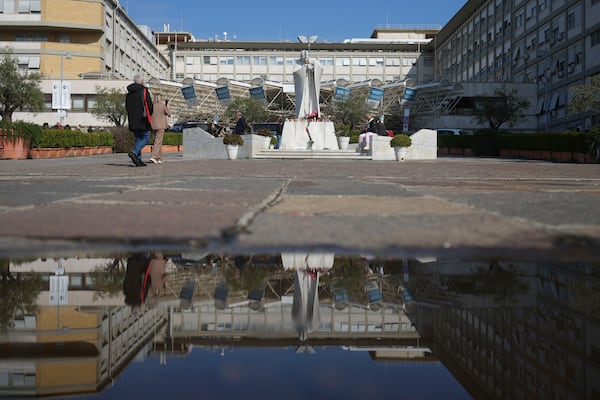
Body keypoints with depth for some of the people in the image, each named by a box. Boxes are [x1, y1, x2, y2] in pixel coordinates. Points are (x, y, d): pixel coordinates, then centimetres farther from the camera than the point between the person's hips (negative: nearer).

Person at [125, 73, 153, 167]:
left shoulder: (129, 93, 13)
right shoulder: (143, 90, -8)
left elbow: (127, 107, 17)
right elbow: (150, 105, -11)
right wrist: (149, 114, 7)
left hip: (132, 120, 7)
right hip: (143, 120, -7)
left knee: (138, 139, 11)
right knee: (146, 138, -2)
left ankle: (138, 160, 5)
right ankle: (134, 153, -20)